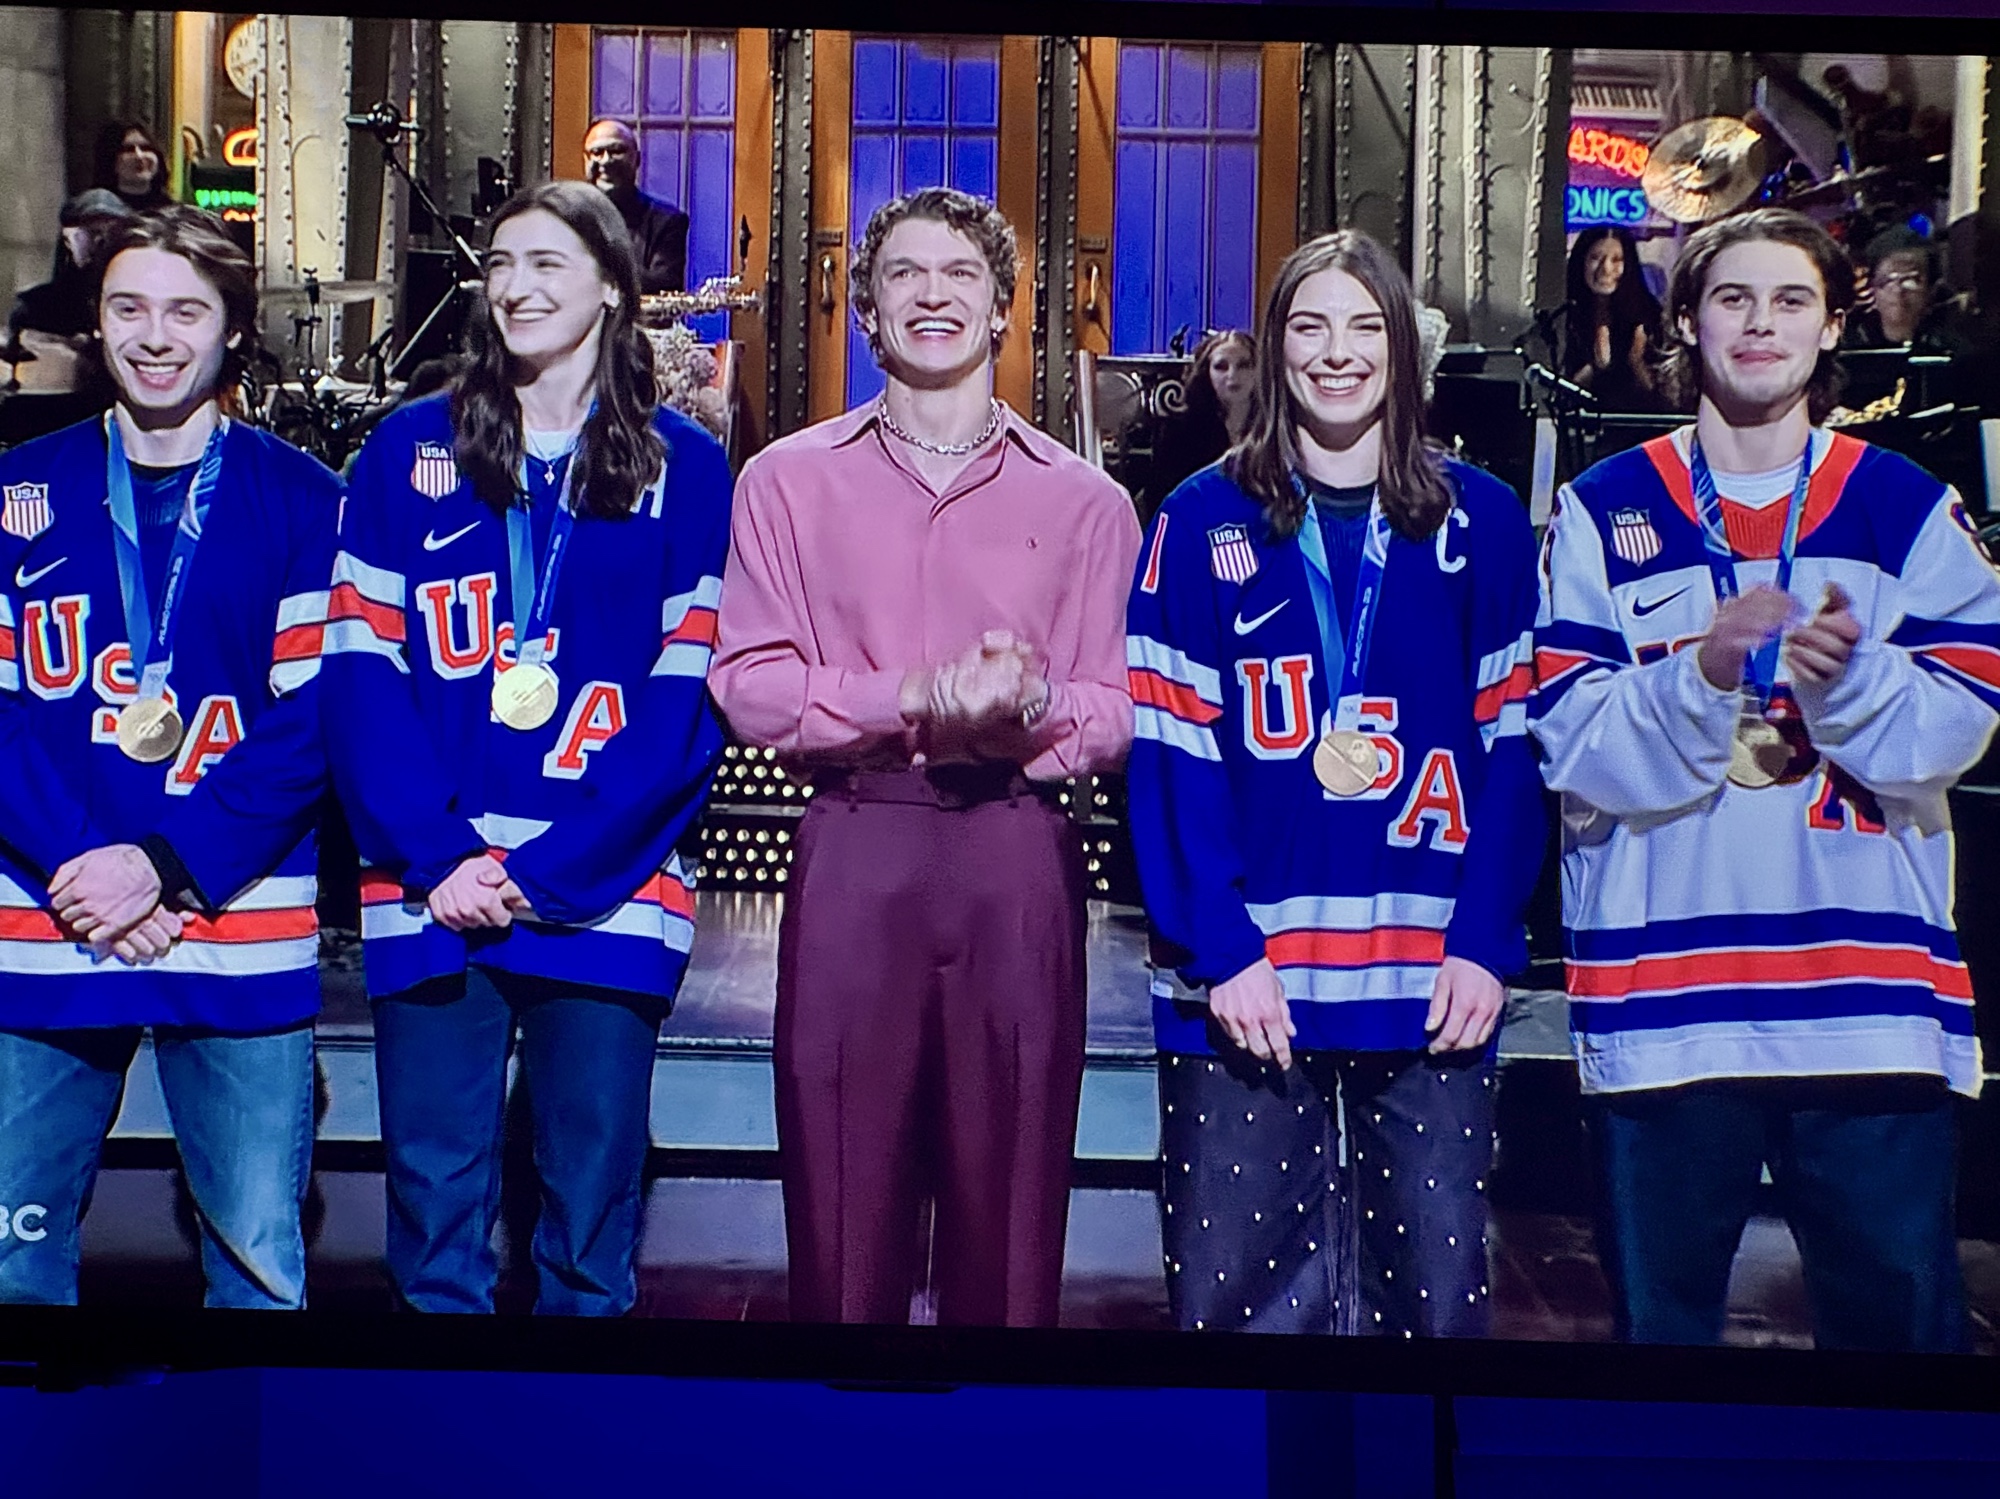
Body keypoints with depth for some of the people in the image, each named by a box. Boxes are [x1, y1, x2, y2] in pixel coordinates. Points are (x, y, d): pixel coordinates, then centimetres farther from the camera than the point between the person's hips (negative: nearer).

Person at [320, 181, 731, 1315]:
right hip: (431, 898, 1)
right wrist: (436, 856, -10)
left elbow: (690, 697, -2)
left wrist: (545, 870, -11)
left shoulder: (683, 467, 5)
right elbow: (360, 667, 3)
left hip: (603, 901, -1)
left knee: (591, 1234, 6)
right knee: (436, 1226, 7)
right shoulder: (411, 451, 10)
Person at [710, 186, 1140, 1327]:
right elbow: (750, 689, 0)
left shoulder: (1083, 500, 11)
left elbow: (1121, 715, 5)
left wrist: (1031, 705, -16)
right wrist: (919, 696, -13)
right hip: (854, 855, 0)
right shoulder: (790, 480, 10)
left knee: (1011, 1206, 4)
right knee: (844, 1203, 3)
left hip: (1018, 857, 0)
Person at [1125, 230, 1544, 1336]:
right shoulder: (1205, 521, 4)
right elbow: (1165, 754, -2)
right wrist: (1217, 952, -12)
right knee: (1233, 1294, 6)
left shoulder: (1481, 521, 8)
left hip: (1430, 983, 1)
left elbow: (1514, 743, 5)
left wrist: (1485, 944, -6)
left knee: (1438, 1292, 8)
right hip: (1245, 985, -1)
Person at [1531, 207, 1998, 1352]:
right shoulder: (1606, 511, 6)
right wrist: (1702, 675, -21)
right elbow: (1574, 741, -4)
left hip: (1871, 985, 1)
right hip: (1663, 990, 0)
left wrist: (1850, 675, -20)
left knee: (1900, 1314, 5)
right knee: (1661, 1311, 9)